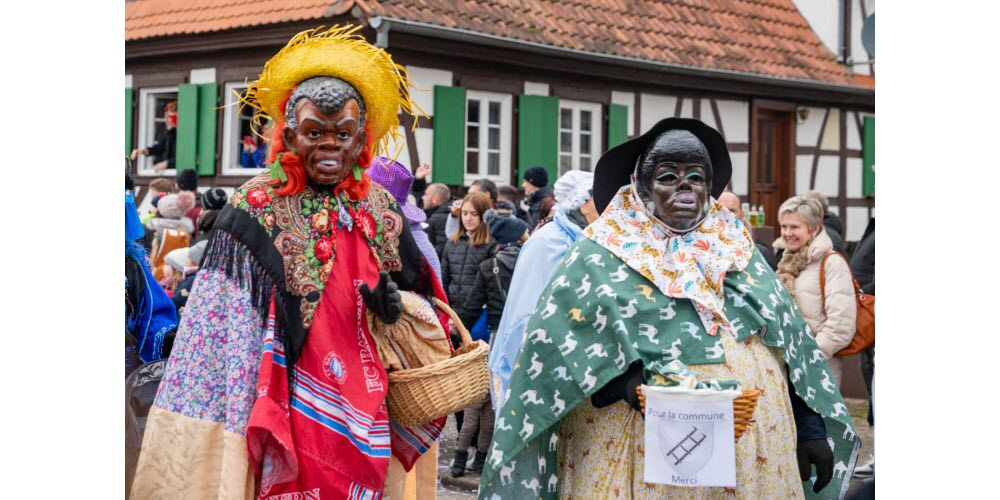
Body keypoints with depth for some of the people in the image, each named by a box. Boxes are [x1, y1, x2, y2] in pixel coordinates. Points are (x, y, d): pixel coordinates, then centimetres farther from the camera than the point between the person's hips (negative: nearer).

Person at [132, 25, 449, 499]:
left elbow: (418, 287, 18)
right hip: (291, 409, -4)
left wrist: (396, 301, -5)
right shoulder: (256, 209, -6)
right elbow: (219, 324, -9)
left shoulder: (381, 211, 7)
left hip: (365, 418, 4)